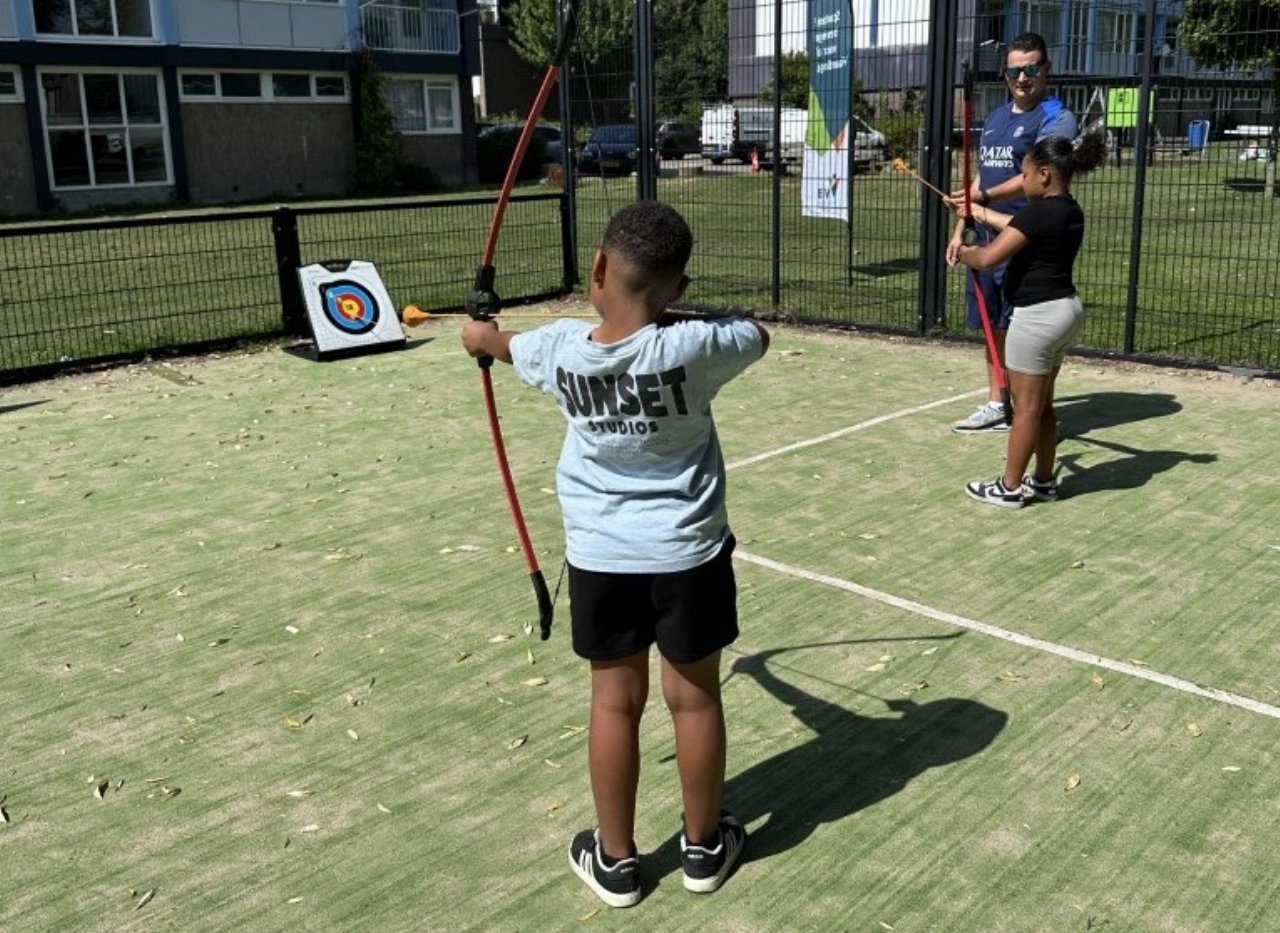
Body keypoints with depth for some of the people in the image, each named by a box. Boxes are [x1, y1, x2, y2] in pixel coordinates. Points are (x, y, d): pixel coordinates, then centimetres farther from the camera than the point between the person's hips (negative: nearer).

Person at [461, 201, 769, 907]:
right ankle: (704, 846, 31)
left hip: (601, 555, 1)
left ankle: (616, 860, 27)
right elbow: (758, 336, 4)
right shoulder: (693, 348, -19)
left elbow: (504, 344, 13)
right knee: (694, 697, 14)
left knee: (614, 701, 13)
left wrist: (481, 334, 36)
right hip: (688, 552, -1)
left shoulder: (558, 350, -12)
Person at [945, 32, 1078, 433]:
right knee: (993, 326, 13)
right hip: (988, 239, 8)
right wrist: (961, 230, 18)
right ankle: (996, 406, 24)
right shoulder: (995, 118, 17)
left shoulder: (1057, 118, -8)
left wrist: (984, 196, -34)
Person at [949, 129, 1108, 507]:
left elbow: (987, 258, -21)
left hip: (1038, 316, -9)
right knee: (1042, 403, 17)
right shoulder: (1070, 211, 9)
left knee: (1026, 406, 0)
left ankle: (1009, 487, 9)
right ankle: (1044, 481, 26)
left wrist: (963, 252, 1)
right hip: (1065, 309, 9)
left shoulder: (1039, 212, -19)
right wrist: (982, 213, 40)